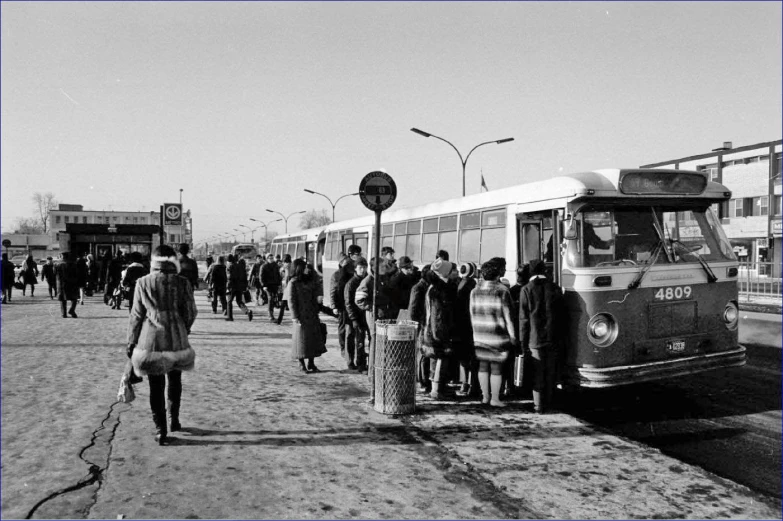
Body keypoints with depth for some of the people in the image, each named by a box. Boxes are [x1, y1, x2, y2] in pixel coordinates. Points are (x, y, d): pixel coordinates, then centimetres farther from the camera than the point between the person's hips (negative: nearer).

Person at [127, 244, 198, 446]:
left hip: (151, 340, 0)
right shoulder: (182, 283, -3)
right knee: (175, 380, 21)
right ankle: (174, 420, 30)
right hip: (176, 339, 1)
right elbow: (191, 313, -1)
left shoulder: (143, 283, -2)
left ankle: (160, 430, 7)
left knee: (156, 386, 6)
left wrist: (131, 342, 9)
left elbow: (136, 315, 1)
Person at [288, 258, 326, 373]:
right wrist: (295, 317, -15)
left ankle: (311, 364, 17)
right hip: (301, 316, -6)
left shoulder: (309, 281, 12)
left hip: (312, 315, 6)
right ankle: (301, 365, 13)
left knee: (313, 339, 8)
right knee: (301, 340, 2)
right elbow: (291, 300, -10)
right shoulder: (293, 282, -7)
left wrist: (316, 313, 11)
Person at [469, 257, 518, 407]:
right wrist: (512, 335, -4)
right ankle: (495, 399, 8)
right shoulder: (502, 291, -11)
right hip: (498, 335, -5)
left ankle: (485, 396, 20)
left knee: (483, 366, 12)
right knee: (496, 367, 2)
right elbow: (508, 316, -11)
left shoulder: (475, 291, 4)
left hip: (480, 336, 5)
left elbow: (472, 314, 8)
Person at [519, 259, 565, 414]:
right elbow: (561, 313, 6)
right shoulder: (555, 288, 2)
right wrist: (558, 335, 13)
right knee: (550, 372, 12)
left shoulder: (527, 290, -6)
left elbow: (523, 318, -6)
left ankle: (539, 405, 8)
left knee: (537, 373, 4)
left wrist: (523, 342, 0)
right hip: (553, 338, 3)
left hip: (535, 338, -3)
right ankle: (548, 402, 22)